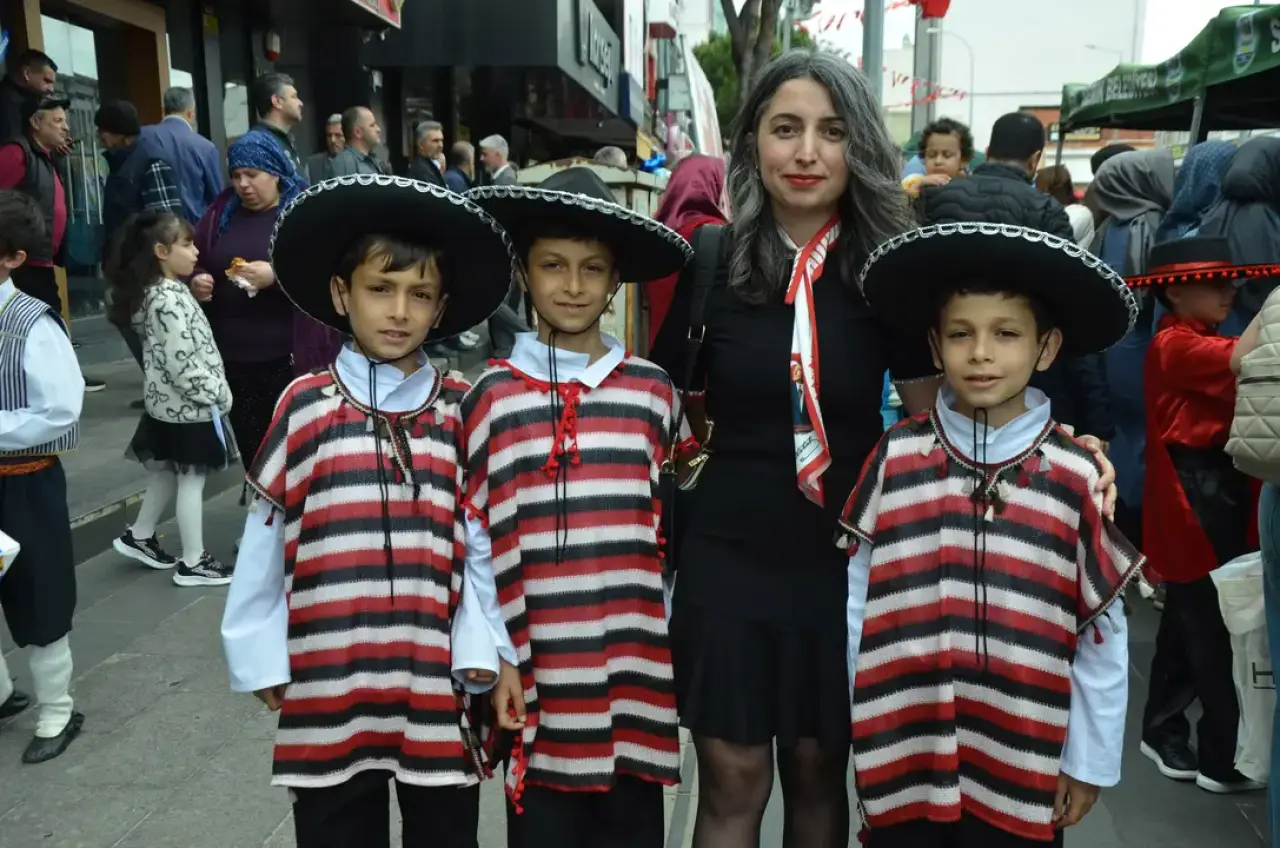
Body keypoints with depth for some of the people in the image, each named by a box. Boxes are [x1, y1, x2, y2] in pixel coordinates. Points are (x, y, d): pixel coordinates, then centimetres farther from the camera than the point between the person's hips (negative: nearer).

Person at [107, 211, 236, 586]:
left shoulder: (163, 291, 8)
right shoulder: (170, 301, -22)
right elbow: (180, 364, -25)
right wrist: (217, 396, -18)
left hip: (168, 402, 10)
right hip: (188, 406, -10)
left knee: (168, 473, 23)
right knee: (191, 481, 0)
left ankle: (139, 537, 36)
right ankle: (193, 563, 10)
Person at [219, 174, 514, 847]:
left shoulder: (460, 412, -1)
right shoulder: (304, 406, -3)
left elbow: (481, 542, 0)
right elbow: (264, 540, 1)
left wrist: (479, 646, -7)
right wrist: (261, 657, 3)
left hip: (437, 683, 1)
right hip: (328, 683, 0)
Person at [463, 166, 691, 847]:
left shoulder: (652, 390, 2)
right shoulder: (493, 395, -1)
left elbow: (671, 521, 8)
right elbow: (475, 537, 1)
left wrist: (676, 646, 8)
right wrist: (498, 657, -1)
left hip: (634, 663, 1)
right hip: (539, 664, -1)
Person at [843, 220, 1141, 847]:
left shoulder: (1076, 477, -7)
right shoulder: (896, 457, -6)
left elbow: (1103, 635, 0)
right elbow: (859, 602, -1)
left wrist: (1089, 760, 4)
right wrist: (858, 729, 2)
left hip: (1021, 767, 0)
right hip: (901, 756, 1)